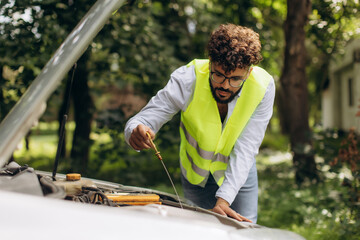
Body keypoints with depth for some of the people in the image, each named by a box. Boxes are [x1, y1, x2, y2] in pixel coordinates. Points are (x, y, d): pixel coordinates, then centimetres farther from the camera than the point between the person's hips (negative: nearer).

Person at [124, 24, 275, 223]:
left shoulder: (263, 87, -26)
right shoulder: (188, 78, -29)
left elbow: (245, 149, -27)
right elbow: (144, 118, -29)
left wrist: (223, 200, -36)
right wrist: (137, 131, -55)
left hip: (239, 172, 1)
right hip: (195, 171, 0)